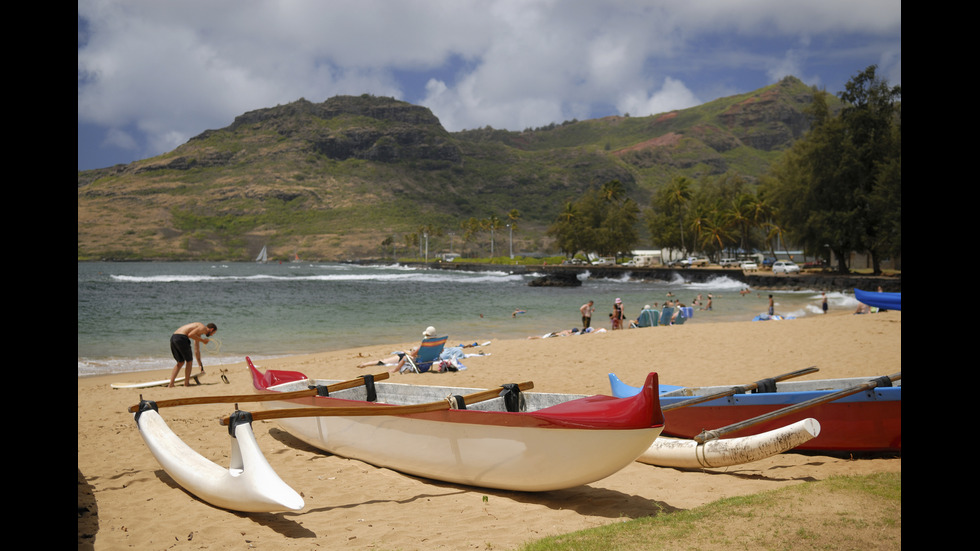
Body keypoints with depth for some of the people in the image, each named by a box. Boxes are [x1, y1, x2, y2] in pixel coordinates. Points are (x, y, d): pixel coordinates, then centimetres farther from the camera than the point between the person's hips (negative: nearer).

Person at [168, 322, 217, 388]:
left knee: (180, 362, 17)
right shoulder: (203, 328, 2)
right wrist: (202, 340, -3)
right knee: (189, 361, 8)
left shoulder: (198, 332, 30)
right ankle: (186, 383, 12)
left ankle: (171, 385, 10)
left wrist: (200, 365, 39)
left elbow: (197, 350, 35)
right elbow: (190, 335, -15)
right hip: (181, 338, -9)